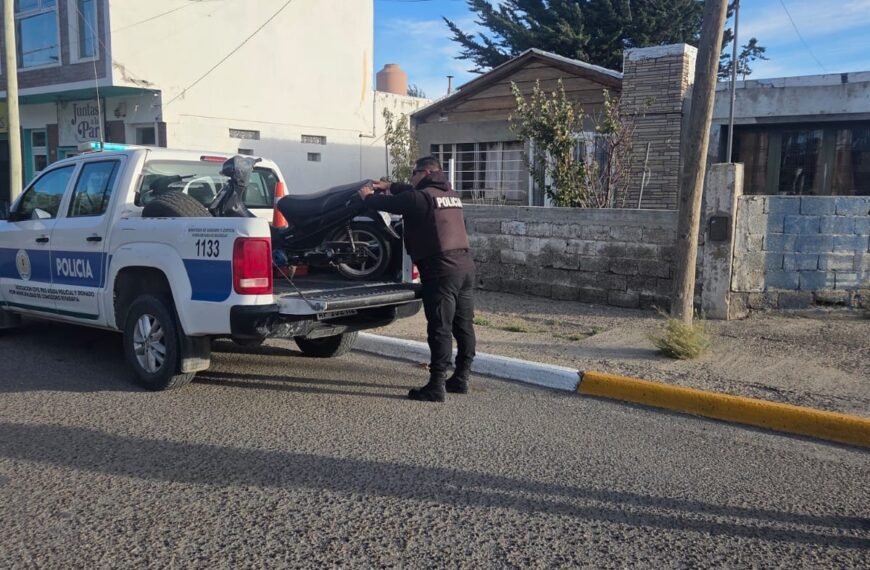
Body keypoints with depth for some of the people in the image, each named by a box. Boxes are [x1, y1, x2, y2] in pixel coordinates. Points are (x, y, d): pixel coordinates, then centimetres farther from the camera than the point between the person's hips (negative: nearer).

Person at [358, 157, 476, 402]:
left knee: (439, 328, -7)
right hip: (465, 264, 9)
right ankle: (460, 378, 22)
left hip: (441, 269, -9)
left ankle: (436, 386, -5)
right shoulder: (451, 195, 19)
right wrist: (391, 186, 38)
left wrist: (368, 196, 21)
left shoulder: (421, 197, -8)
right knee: (463, 325, 12)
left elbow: (387, 204, 0)